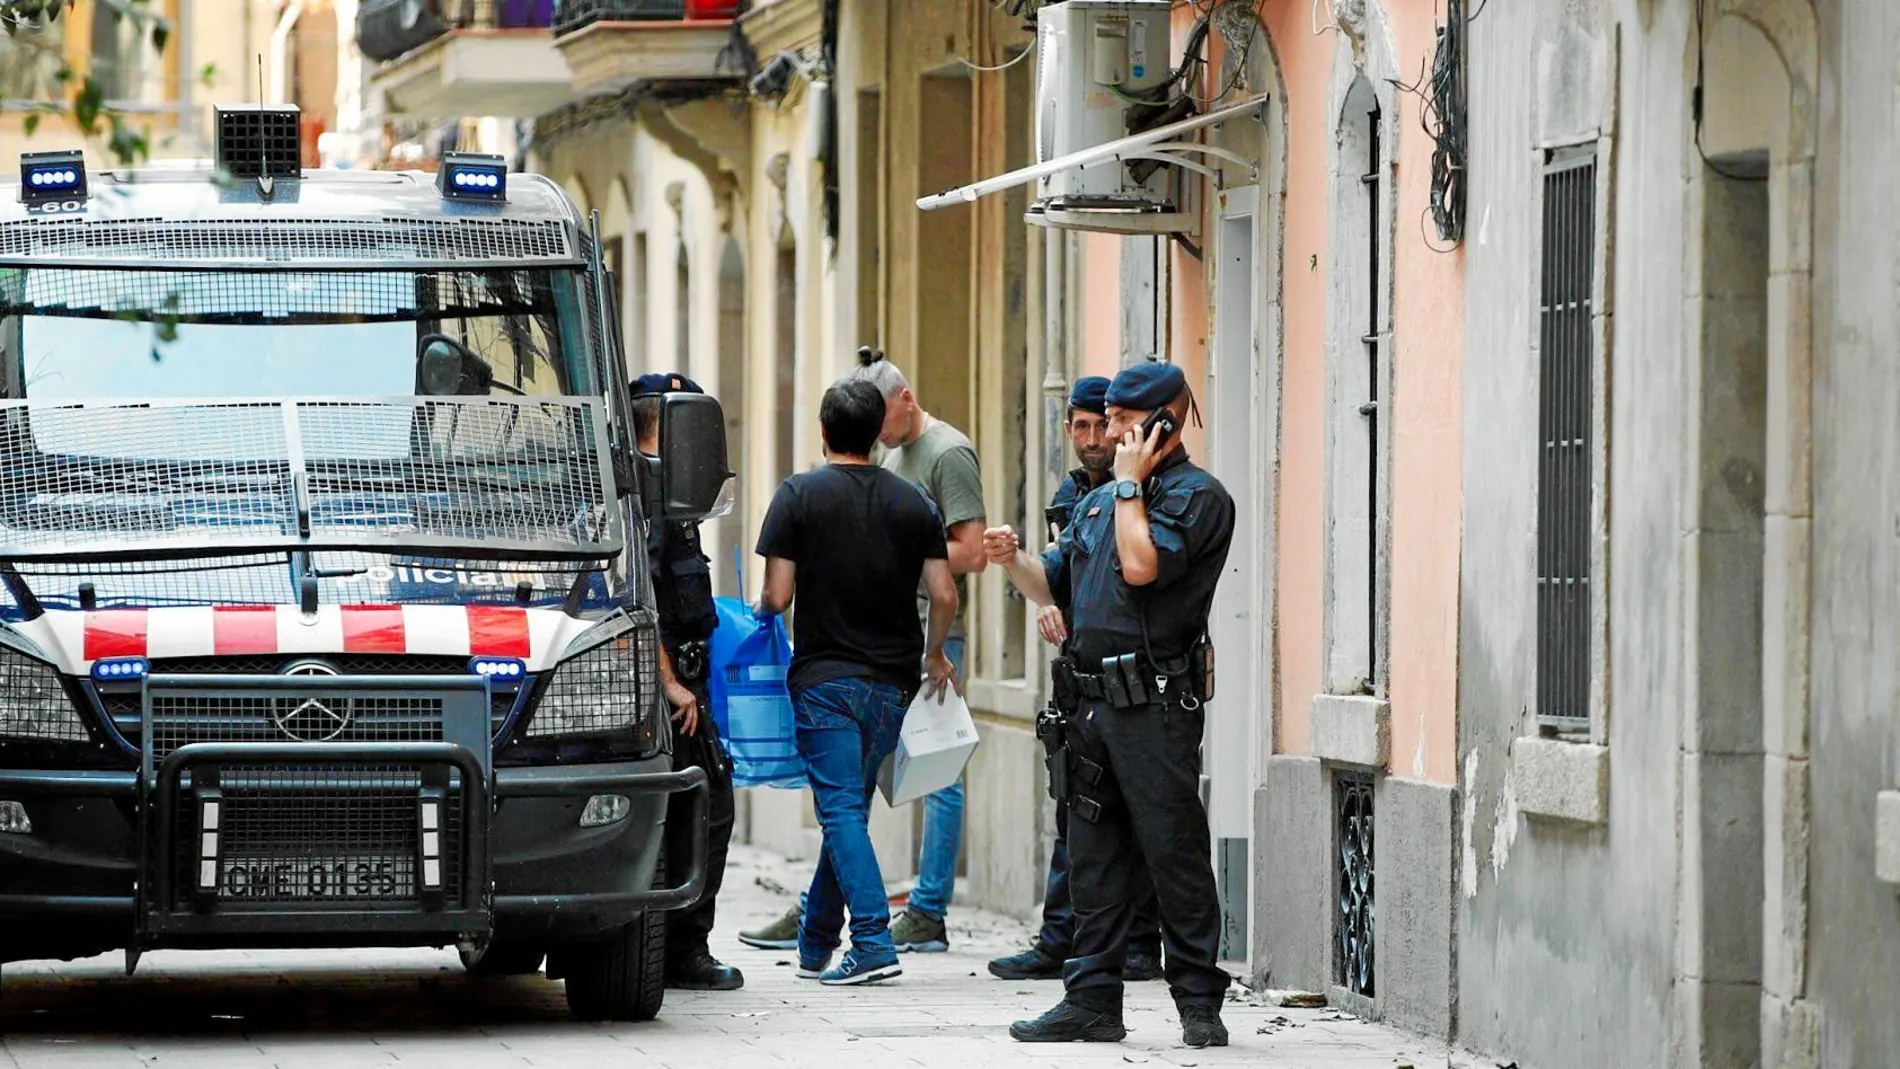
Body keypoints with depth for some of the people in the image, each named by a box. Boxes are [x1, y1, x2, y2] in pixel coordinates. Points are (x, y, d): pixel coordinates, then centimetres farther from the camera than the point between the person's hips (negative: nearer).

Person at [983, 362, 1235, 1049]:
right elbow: (1055, 585, 23)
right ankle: (1093, 1001, 12)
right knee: (1094, 861, 9)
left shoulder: (1197, 496, -6)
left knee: (1174, 853, -5)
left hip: (1157, 705, -8)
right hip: (1095, 702, 8)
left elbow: (1142, 565, -21)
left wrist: (1130, 482, -10)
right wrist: (1013, 560, 3)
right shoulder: (1099, 500, 19)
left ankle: (1199, 1004, 1)